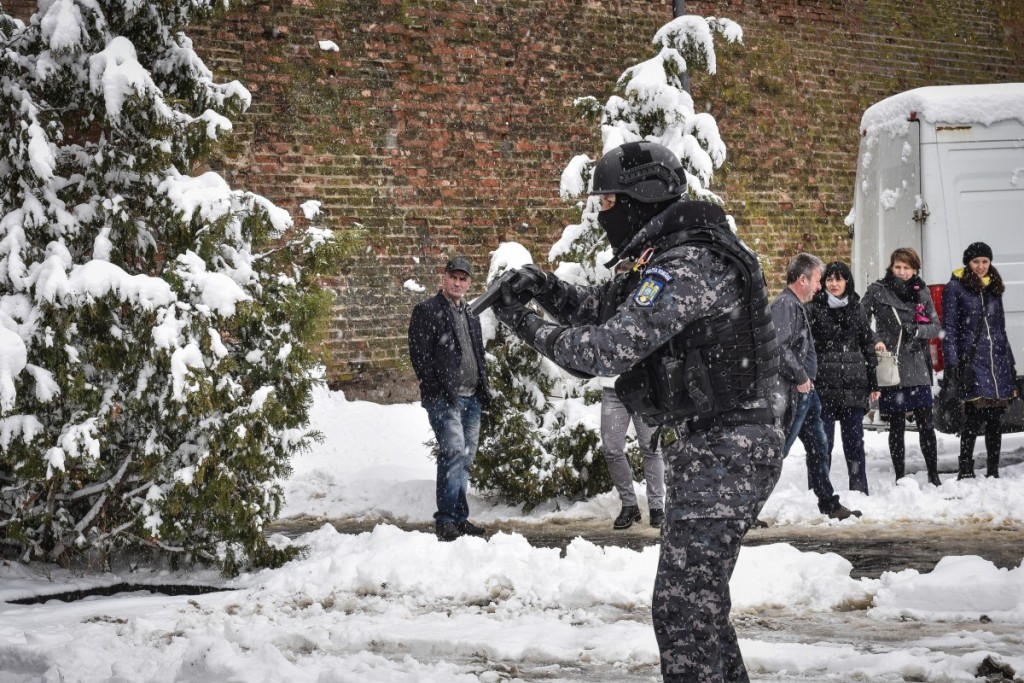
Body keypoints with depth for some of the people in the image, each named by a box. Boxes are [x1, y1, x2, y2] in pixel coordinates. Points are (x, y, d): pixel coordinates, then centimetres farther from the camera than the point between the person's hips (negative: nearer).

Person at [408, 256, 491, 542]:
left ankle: (459, 518, 14)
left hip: (471, 397, 7)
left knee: (465, 459, 8)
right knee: (454, 451, -17)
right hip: (443, 397, -7)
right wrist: (437, 388, -15)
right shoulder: (427, 311, -1)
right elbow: (419, 354, -8)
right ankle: (446, 519, -17)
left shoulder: (471, 314, 21)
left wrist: (484, 387, 16)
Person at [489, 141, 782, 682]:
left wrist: (529, 327, -12)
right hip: (713, 450, 11)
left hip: (722, 454, -11)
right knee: (698, 596, 19)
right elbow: (604, 306, 23)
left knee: (683, 606, -10)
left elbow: (611, 348, -25)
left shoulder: (689, 266, -20)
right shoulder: (673, 258, 14)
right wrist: (545, 287, 5)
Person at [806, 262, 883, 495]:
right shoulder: (813, 309, 1)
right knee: (824, 441, -2)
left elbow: (867, 344, 14)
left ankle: (859, 490, 14)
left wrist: (873, 383, 11)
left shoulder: (856, 309, 11)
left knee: (854, 440, 8)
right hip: (824, 385, -3)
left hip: (853, 385, 3)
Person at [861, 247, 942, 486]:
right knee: (896, 426, 4)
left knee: (926, 423, -2)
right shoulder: (877, 291, 1)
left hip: (917, 368, 1)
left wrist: (916, 330, -11)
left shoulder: (922, 293, 9)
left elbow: (936, 327, 8)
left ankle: (933, 475, 8)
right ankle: (900, 478, 12)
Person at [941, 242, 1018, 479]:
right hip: (972, 360, -5)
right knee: (973, 419, -12)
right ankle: (966, 471, -8)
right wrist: (953, 366, -11)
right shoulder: (955, 288, 2)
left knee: (996, 421, 5)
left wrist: (1010, 366, 18)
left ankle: (993, 471, 12)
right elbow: (949, 330, -3)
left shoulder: (994, 289, 18)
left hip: (998, 361, 5)